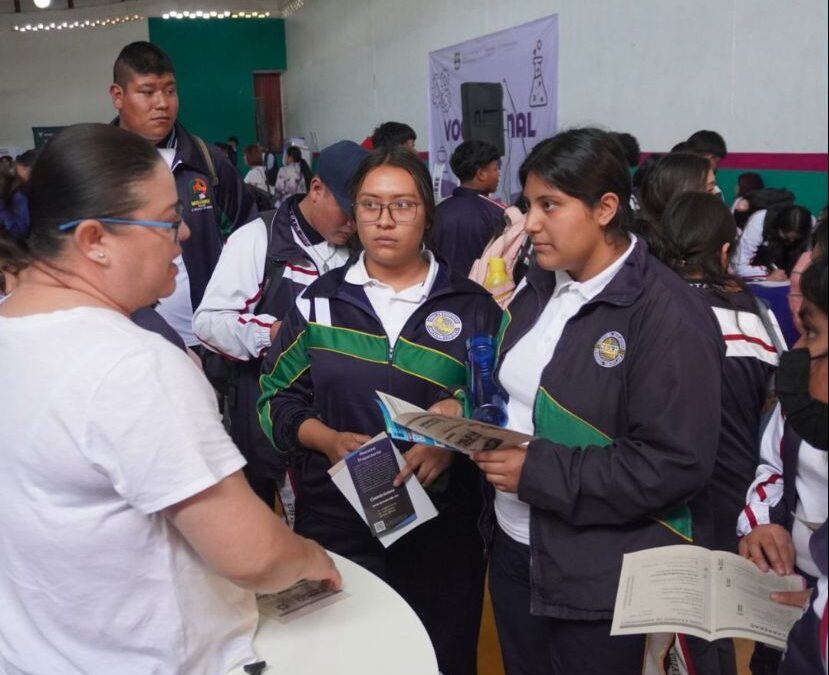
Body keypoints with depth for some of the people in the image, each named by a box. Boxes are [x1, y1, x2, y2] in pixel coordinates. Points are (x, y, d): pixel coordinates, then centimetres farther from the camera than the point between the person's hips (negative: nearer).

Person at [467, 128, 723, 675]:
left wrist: (538, 472, -23)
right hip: (515, 550, 7)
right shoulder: (538, 286, 6)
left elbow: (676, 465, -23)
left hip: (608, 581, -7)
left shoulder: (668, 315, -19)